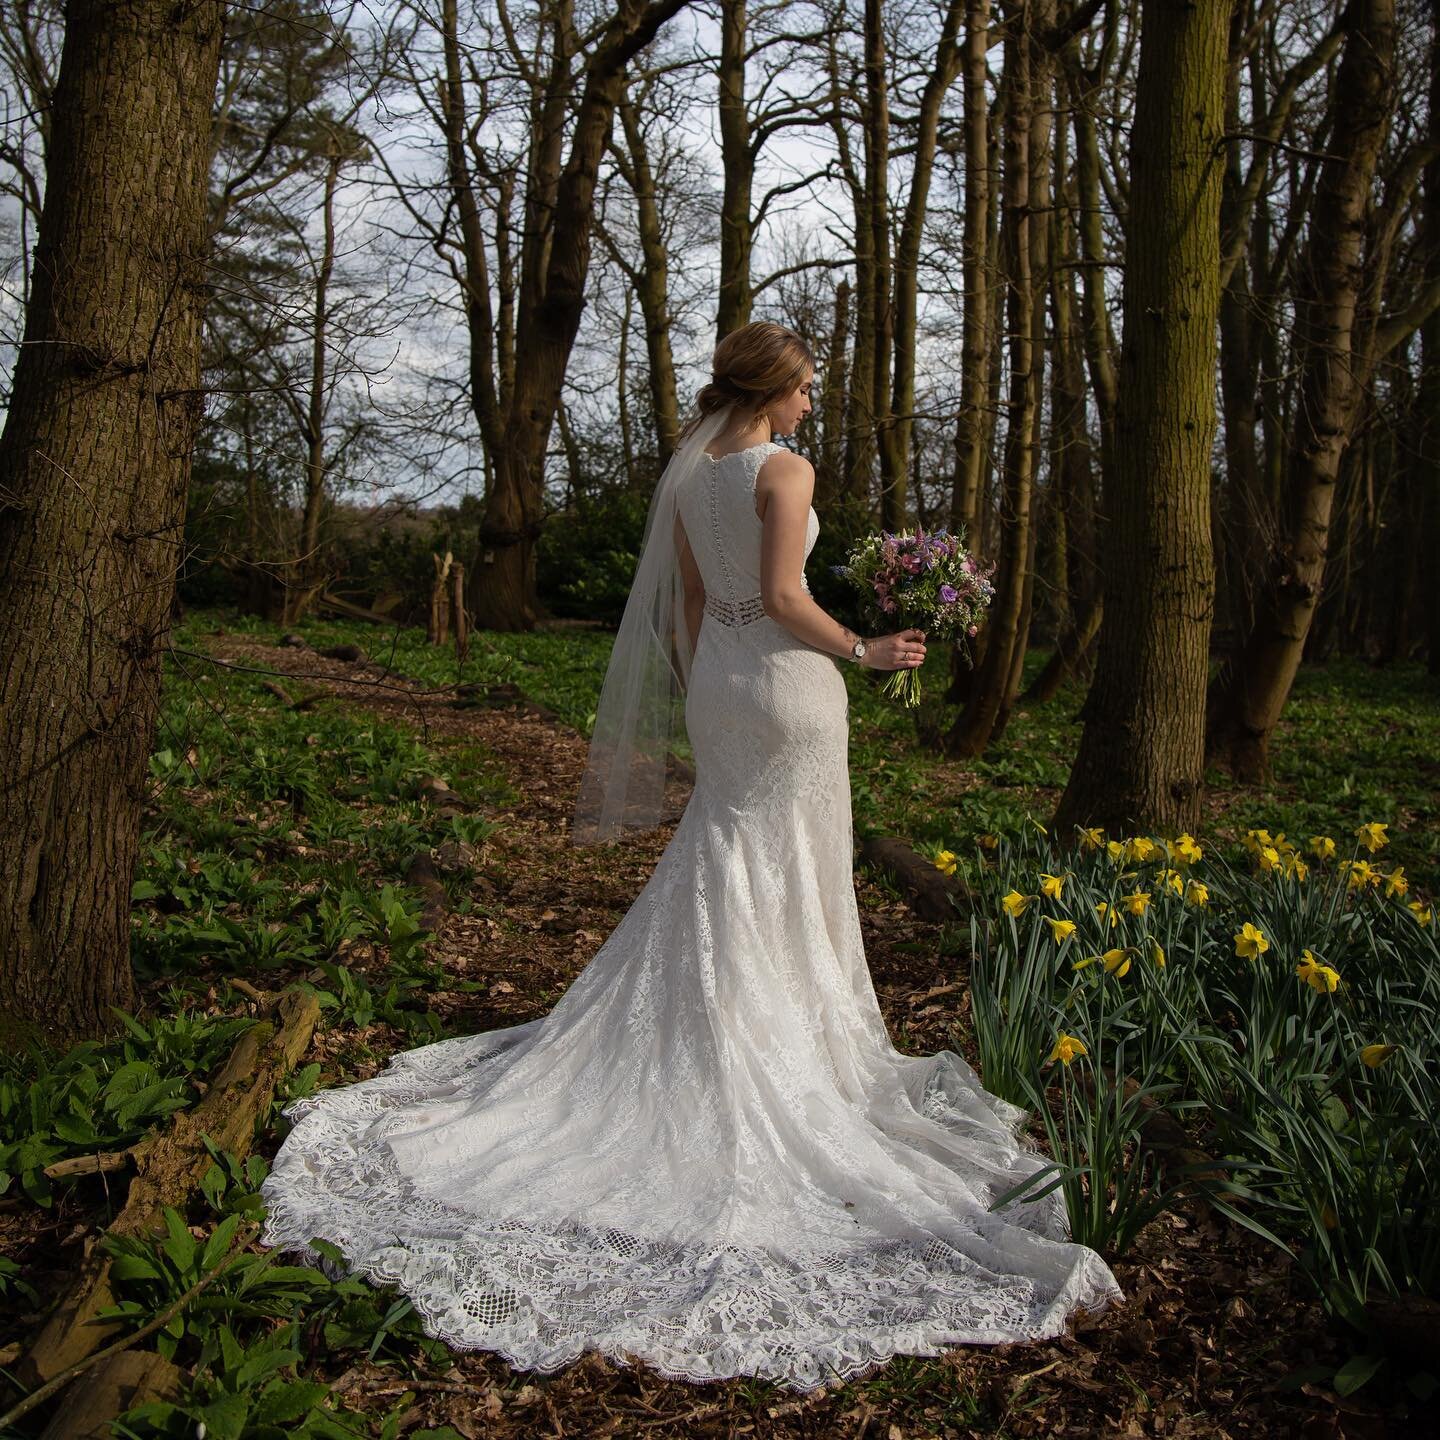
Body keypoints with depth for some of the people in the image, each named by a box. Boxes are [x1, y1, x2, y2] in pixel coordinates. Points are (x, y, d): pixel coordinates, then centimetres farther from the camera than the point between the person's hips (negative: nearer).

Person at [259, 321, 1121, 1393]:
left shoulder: (689, 471, 9)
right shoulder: (785, 468, -12)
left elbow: (687, 602, 12)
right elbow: (785, 598, -19)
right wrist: (864, 652, -7)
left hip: (715, 673, 7)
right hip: (786, 674, -7)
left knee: (722, 861, 15)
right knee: (787, 865, 4)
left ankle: (705, 1037, 20)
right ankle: (790, 1036, 14)